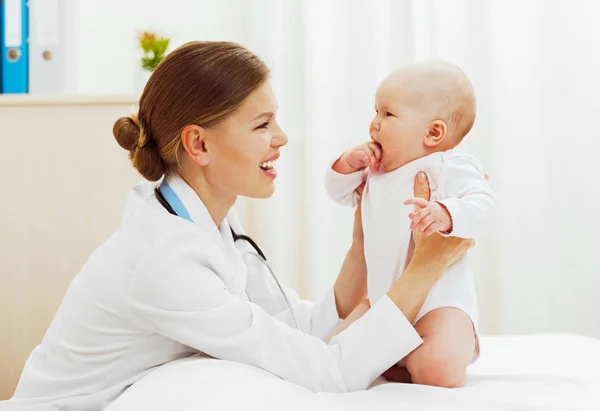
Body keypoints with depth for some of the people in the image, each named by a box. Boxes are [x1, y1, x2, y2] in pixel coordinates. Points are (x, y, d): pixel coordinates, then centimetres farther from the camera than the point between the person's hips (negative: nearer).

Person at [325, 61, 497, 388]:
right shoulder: (375, 169, 13)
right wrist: (347, 164, 5)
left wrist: (446, 215, -47)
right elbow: (341, 194, 26)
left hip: (440, 299, -7)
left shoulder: (449, 166, -12)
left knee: (438, 371, -30)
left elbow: (482, 204, -26)